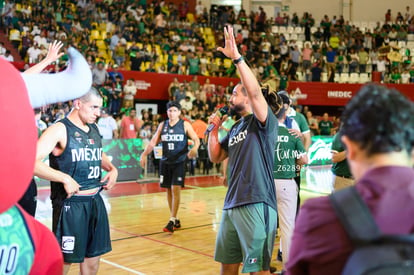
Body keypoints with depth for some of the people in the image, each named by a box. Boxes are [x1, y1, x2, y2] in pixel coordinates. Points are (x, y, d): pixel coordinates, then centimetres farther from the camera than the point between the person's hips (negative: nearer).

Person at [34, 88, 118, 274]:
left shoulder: (94, 129, 10)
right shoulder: (60, 130, -13)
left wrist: (112, 169, 10)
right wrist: (65, 178, -27)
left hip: (96, 202, 7)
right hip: (70, 204, -7)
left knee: (93, 256, 16)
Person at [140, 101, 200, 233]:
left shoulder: (185, 125, -2)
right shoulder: (162, 125, 9)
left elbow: (196, 140, -6)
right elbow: (153, 142, 11)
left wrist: (194, 149, -27)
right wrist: (144, 154, -1)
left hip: (179, 162, -4)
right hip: (165, 162, 4)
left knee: (175, 189, -12)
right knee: (168, 190, 7)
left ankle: (172, 221, -8)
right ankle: (176, 219, 19)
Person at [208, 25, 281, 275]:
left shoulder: (264, 121, -6)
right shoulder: (236, 128, 17)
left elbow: (255, 91, -24)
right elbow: (215, 157, 22)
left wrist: (237, 57, -24)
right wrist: (214, 129, 11)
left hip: (256, 205, -8)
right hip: (232, 205, 8)